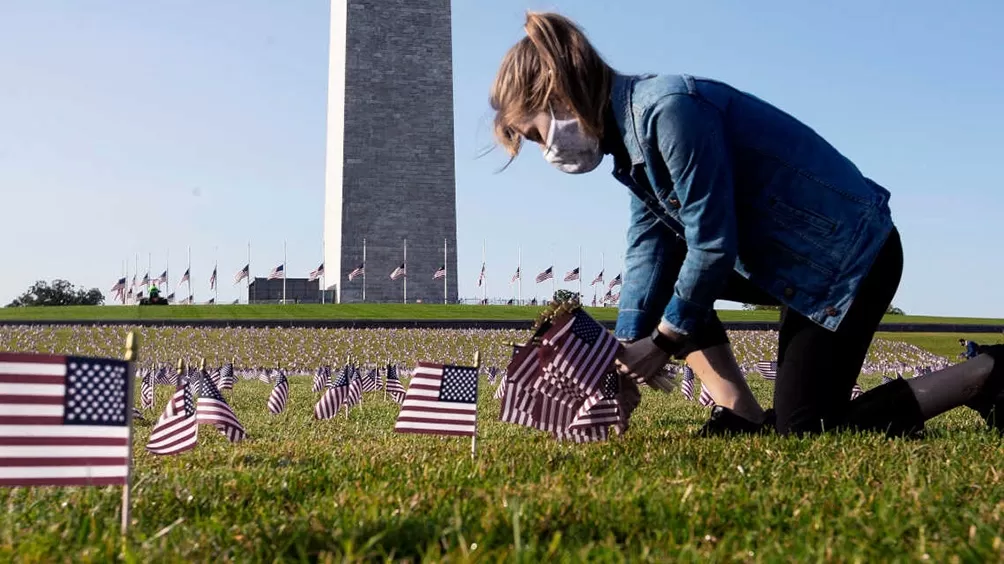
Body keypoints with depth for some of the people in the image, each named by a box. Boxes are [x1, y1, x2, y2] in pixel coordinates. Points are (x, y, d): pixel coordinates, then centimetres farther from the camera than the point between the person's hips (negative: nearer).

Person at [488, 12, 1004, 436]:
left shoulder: (668, 108, -24)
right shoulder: (630, 133, 6)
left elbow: (713, 244, -23)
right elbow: (649, 248, 1)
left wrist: (663, 341, -11)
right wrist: (624, 352, -7)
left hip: (851, 255, -10)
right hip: (806, 259, 10)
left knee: (804, 430, -5)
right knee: (663, 277, 9)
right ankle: (742, 418, 7)